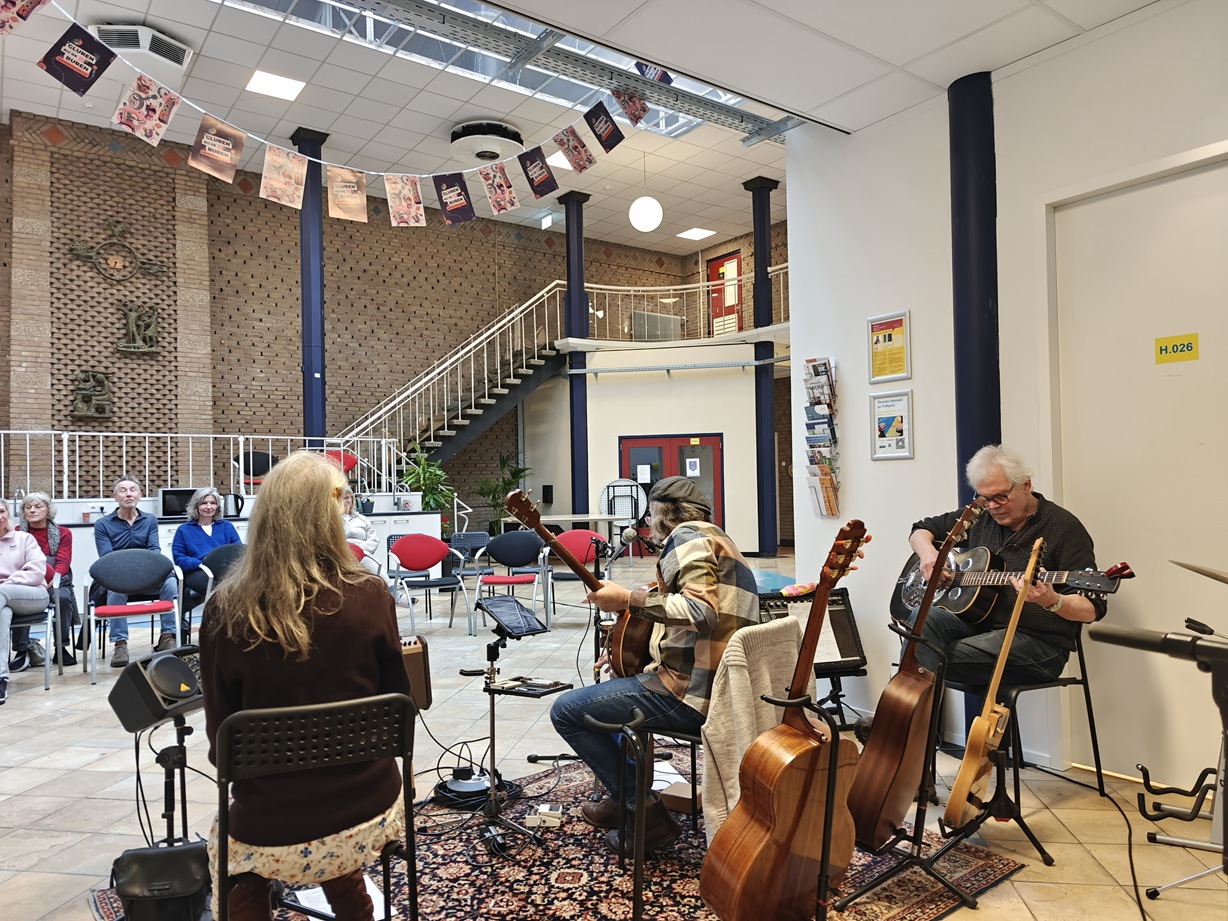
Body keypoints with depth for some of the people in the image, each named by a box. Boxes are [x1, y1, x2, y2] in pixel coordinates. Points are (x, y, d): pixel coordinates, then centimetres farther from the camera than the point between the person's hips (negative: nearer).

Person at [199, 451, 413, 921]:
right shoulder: (370, 596, -13)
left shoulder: (226, 610, -14)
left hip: (274, 830, -1)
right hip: (369, 811, 2)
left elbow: (221, 734, -4)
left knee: (225, 840, 33)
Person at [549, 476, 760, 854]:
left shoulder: (686, 536, -10)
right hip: (725, 690, 11)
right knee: (604, 691, 30)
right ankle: (621, 801, 32)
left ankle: (645, 813, 1)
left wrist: (628, 600, -21)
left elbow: (702, 612, -27)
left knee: (566, 709, -4)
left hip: (690, 692, -11)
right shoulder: (719, 541, 21)